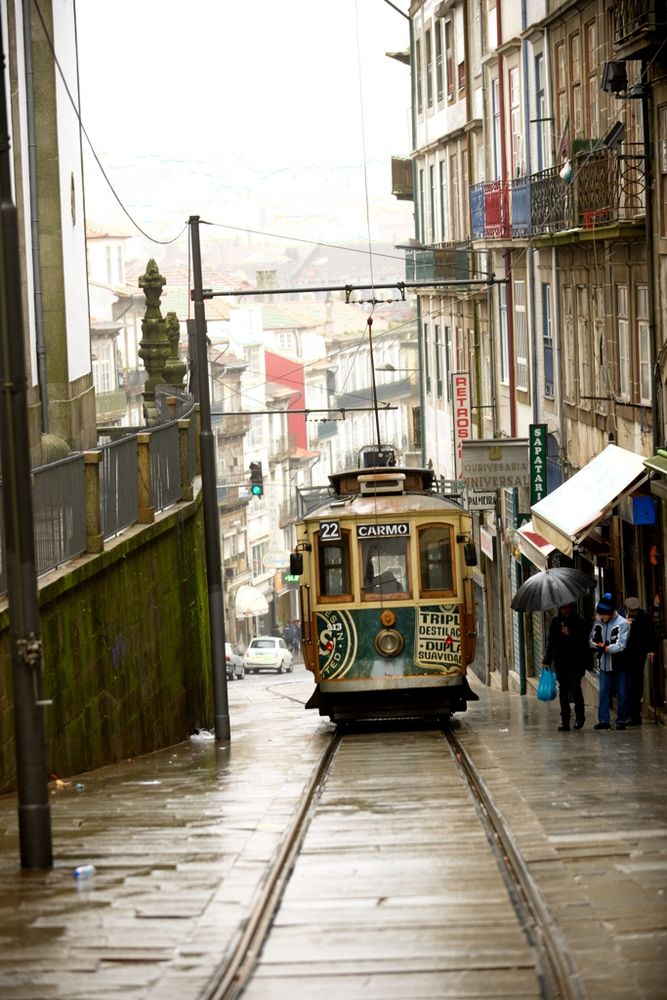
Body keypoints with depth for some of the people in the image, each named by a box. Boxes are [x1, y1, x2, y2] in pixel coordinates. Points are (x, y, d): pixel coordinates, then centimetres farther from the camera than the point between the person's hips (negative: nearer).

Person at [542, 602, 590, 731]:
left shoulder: (579, 622, -2)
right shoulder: (556, 622, 8)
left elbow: (584, 641, -6)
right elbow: (550, 641, 11)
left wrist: (570, 634, -18)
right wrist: (547, 659, 3)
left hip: (576, 662, -3)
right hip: (561, 661, 3)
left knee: (575, 686, -12)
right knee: (563, 690, 4)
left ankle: (580, 716, 6)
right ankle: (565, 721, 8)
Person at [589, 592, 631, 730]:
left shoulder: (623, 623, -12)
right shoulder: (599, 623, 5)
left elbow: (621, 645, -17)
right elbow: (592, 640, 8)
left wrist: (604, 647, -13)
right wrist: (601, 646, -10)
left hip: (619, 664, -4)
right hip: (605, 664, 5)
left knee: (621, 694, 3)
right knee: (603, 693, 2)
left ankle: (621, 721, 11)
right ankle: (603, 720, 3)